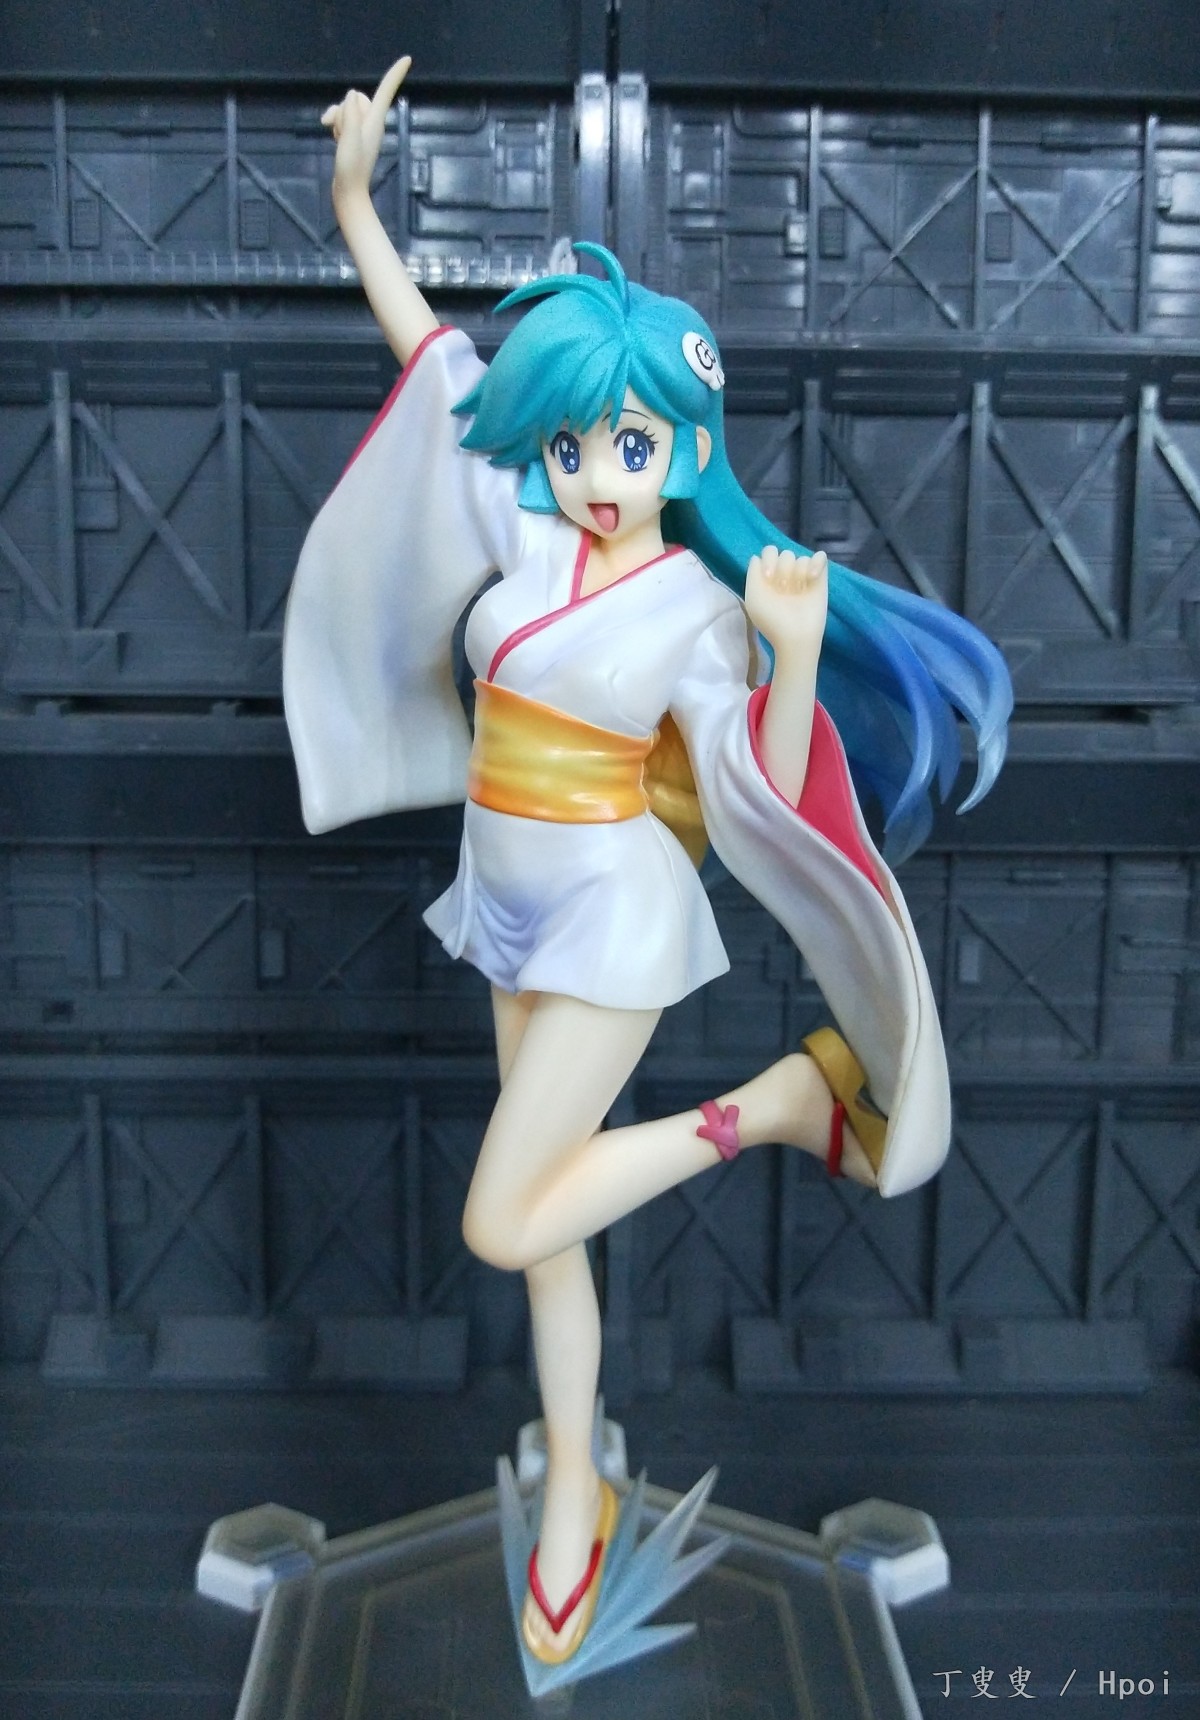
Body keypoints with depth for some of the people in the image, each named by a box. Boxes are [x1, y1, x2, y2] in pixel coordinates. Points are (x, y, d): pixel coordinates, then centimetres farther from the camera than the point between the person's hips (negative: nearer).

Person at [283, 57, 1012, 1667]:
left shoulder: (697, 606, -12)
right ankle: (573, 1494, 29)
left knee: (503, 1220, -10)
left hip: (614, 910, -5)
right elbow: (438, 361, 4)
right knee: (545, 1213, 12)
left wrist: (796, 651, -30)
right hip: (512, 904, 6)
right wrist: (355, 198, 0)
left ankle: (779, 1099, 5)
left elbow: (769, 796, -15)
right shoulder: (523, 533, 0)